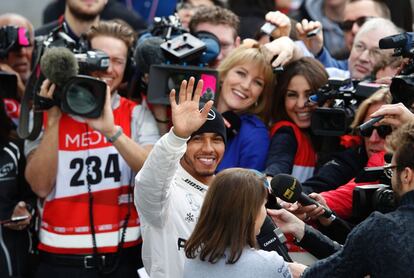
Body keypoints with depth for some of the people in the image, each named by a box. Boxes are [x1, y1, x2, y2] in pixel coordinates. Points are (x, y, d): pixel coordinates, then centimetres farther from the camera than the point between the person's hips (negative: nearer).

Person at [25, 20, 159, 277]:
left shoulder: (137, 114, 2)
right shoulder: (44, 114, 2)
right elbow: (41, 186, -9)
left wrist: (110, 130, -24)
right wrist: (54, 119, -14)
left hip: (124, 257, 0)